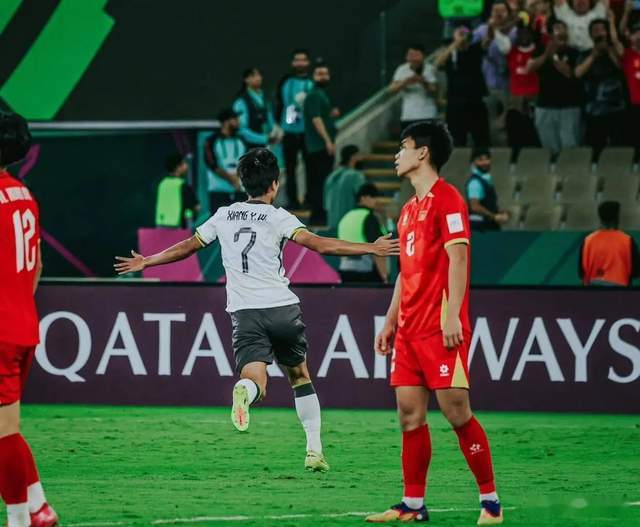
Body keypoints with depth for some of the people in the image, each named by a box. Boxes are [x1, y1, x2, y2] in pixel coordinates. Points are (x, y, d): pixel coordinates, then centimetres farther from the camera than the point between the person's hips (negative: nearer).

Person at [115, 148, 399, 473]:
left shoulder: (224, 216, 11)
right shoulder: (277, 217, 0)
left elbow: (186, 247, 19)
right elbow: (320, 245, -11)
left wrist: (145, 262, 34)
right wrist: (370, 249, -9)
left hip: (244, 312, 1)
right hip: (282, 307, -1)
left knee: (254, 378, -12)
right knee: (300, 376, 18)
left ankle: (245, 391, -50)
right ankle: (314, 450, 18)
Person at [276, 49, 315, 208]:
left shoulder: (313, 82, 1)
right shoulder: (286, 82, 4)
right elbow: (279, 104, 8)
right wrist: (278, 125, 4)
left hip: (308, 133, -2)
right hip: (289, 131, 2)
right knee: (290, 167, 6)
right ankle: (292, 200, 14)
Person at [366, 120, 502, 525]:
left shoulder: (446, 199, -7)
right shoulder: (410, 210, 19)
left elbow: (457, 258, -15)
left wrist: (452, 316, -21)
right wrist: (391, 322, 21)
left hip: (441, 328, -9)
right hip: (410, 328, 9)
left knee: (456, 410, -9)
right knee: (410, 413, 4)